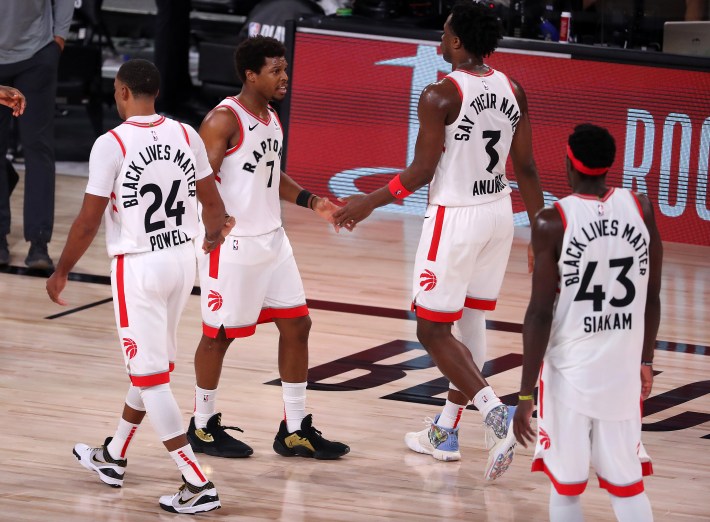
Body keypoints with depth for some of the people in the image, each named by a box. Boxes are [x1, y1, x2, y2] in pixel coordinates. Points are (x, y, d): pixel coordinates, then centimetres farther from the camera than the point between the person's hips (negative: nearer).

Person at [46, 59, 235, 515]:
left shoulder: (111, 144, -15)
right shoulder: (186, 135, 2)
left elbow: (89, 220, -12)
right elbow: (212, 201, 11)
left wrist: (62, 271, 2)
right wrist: (215, 232, 33)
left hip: (139, 266, -7)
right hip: (183, 259, 7)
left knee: (151, 375, -1)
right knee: (151, 363, 21)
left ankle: (198, 485, -7)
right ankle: (113, 458, 40)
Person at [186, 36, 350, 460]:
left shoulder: (272, 119, 11)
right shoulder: (224, 120, -15)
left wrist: (311, 201, 11)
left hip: (272, 241, 8)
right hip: (232, 245, -8)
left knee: (296, 325, 7)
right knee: (220, 335, 3)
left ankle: (296, 431, 14)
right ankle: (203, 427, 19)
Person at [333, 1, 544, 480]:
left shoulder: (440, 96, -16)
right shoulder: (513, 92, 3)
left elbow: (423, 171, -15)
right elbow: (526, 168, 6)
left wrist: (370, 203, -2)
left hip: (455, 217, -7)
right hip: (499, 214, 7)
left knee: (433, 331, 1)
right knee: (470, 323, 16)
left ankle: (496, 417, -17)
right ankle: (446, 432, 25)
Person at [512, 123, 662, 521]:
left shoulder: (553, 223, -13)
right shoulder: (641, 209, -2)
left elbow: (541, 312, -13)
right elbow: (652, 296, 6)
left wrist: (526, 394, -7)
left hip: (570, 373, -3)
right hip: (624, 372, 3)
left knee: (567, 487, 8)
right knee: (628, 485, 12)